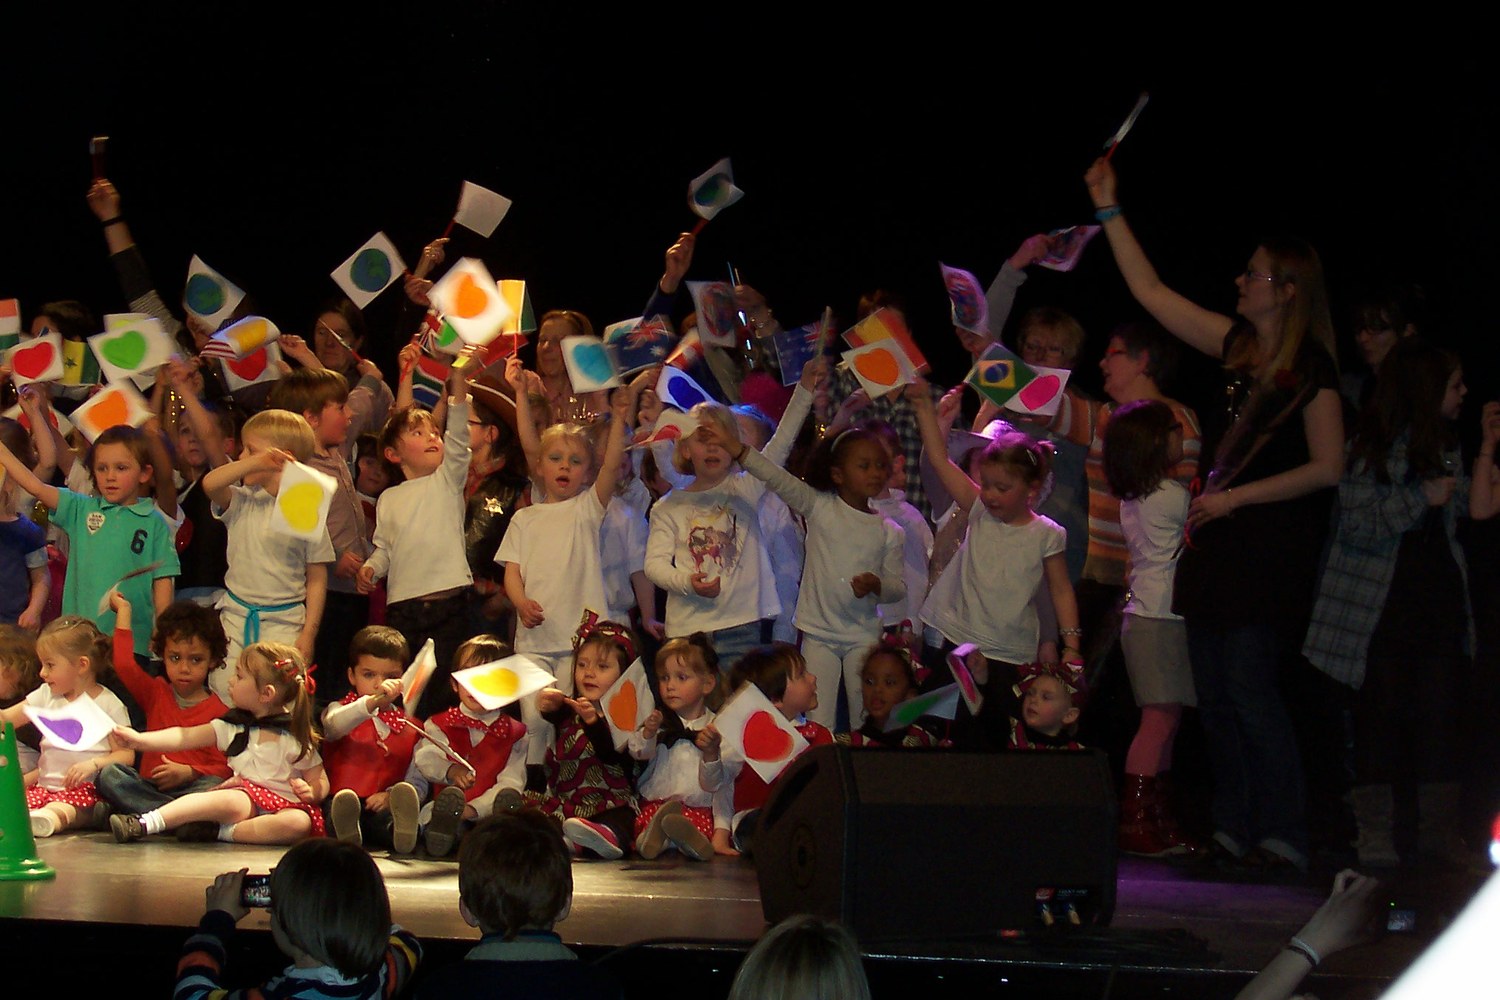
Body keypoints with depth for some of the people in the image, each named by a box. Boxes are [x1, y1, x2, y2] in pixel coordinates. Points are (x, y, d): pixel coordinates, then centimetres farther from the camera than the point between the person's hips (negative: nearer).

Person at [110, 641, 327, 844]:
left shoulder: (296, 738, 2)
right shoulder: (233, 727, 12)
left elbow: (321, 782, 4)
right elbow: (185, 738, 7)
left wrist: (311, 792, -19)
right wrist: (140, 739, -3)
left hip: (285, 806, -1)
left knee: (299, 822, -36)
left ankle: (222, 833, -38)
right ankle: (145, 823, -45)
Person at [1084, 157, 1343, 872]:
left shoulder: (1312, 368, -10)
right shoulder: (1238, 346, 10)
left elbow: (1327, 467, -12)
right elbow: (1150, 292, 16)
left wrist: (1237, 495, -13)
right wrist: (1109, 210, 16)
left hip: (1271, 550, -8)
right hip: (1218, 542, 8)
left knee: (1248, 687, -11)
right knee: (1213, 692, 7)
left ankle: (1283, 835, -5)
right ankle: (1232, 828, 14)